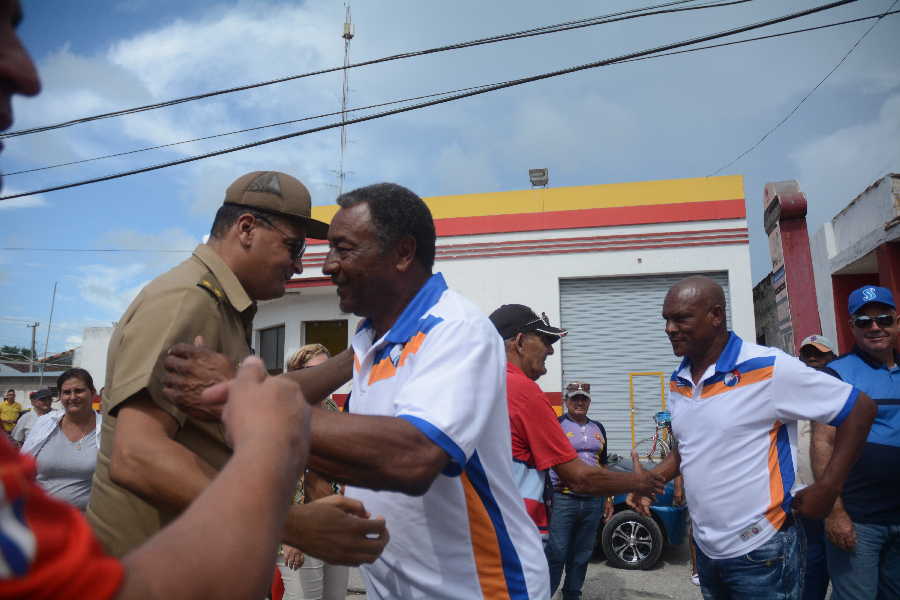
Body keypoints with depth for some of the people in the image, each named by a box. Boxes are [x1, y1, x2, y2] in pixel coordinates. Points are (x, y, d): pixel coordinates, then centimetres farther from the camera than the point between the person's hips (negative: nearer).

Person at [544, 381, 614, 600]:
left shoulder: (598, 428, 15)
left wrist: (608, 498, 17)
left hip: (593, 502, 5)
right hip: (562, 500, -5)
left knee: (582, 555, 12)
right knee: (556, 554, -8)